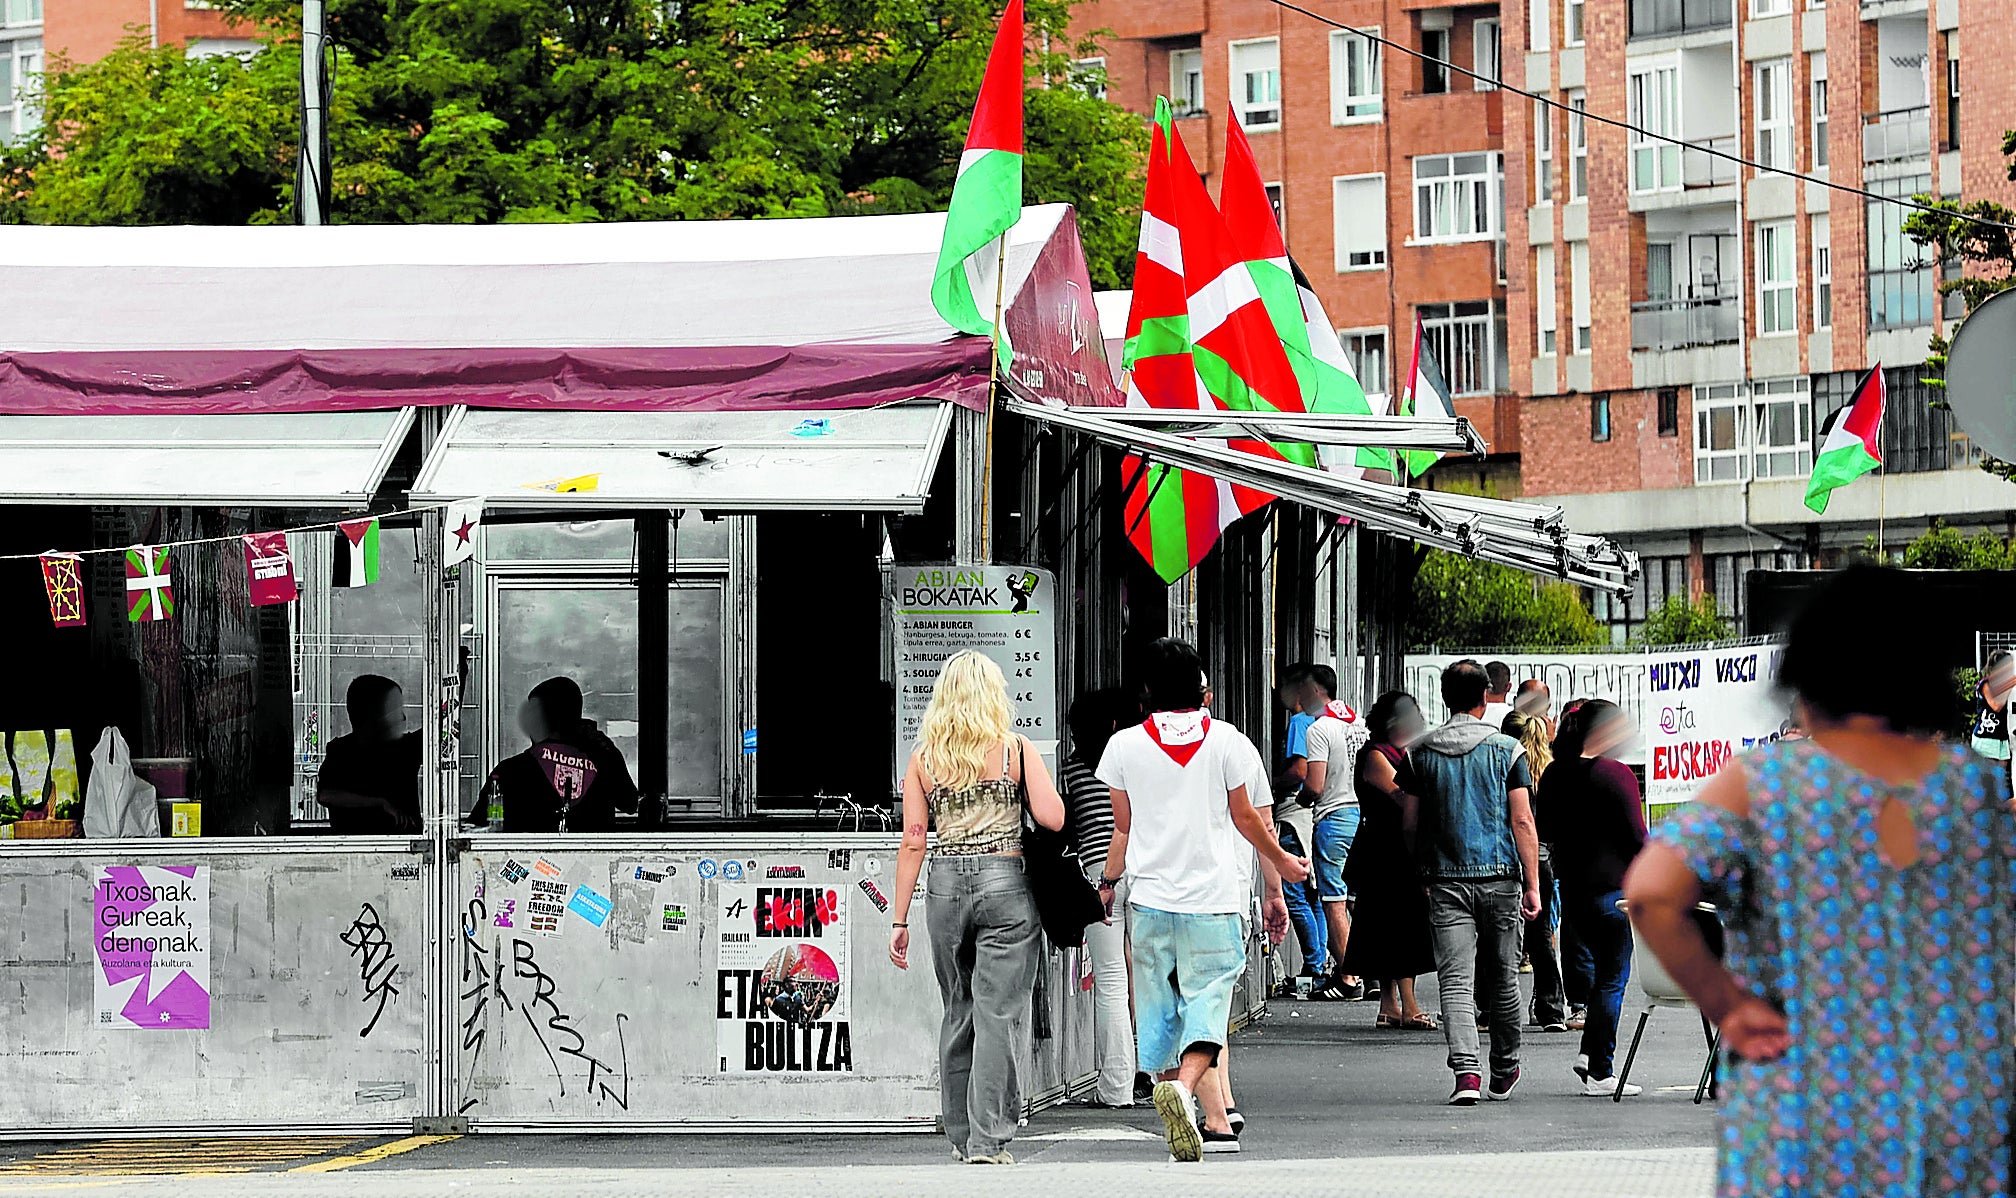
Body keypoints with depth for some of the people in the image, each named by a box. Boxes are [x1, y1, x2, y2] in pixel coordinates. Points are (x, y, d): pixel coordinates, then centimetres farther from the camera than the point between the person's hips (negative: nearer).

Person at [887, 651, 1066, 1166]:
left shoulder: (923, 758, 4)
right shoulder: (1016, 749, -3)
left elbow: (912, 842, 2)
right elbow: (1053, 818, -10)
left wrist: (899, 919, 5)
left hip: (945, 887, 3)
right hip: (1005, 884, -3)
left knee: (958, 1013, 15)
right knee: (998, 1015, -2)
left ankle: (962, 1134, 21)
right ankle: (988, 1138, -7)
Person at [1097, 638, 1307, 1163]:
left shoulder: (1125, 745, 1)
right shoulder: (1227, 741, -3)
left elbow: (1123, 828, 8)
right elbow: (1246, 818, 6)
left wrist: (1108, 883, 24)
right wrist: (1282, 863, 24)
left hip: (1150, 900, 2)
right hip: (1213, 900, -2)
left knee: (1158, 1012, 12)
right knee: (1208, 1007, -3)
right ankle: (1184, 1087, -28)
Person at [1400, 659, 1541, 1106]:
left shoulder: (1419, 753, 3)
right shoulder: (1506, 749, -3)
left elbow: (1411, 825, 6)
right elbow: (1522, 822, -6)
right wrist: (1533, 884, -2)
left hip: (1446, 882, 0)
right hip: (1500, 879, 0)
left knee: (1455, 981, -4)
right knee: (1502, 981, 13)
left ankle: (1466, 1072, -20)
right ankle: (1503, 1075, 26)